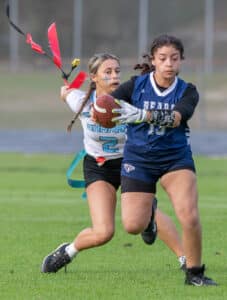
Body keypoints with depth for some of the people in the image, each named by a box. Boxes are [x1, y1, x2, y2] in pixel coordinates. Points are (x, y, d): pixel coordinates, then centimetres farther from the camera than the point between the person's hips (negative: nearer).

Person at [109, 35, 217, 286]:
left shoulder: (187, 91, -8)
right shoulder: (136, 85, -6)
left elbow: (178, 116, -29)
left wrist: (142, 115, -44)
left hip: (176, 158, 0)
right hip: (138, 159, 0)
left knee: (189, 216, -22)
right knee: (133, 226, -8)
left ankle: (194, 273, -2)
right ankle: (148, 210, 31)